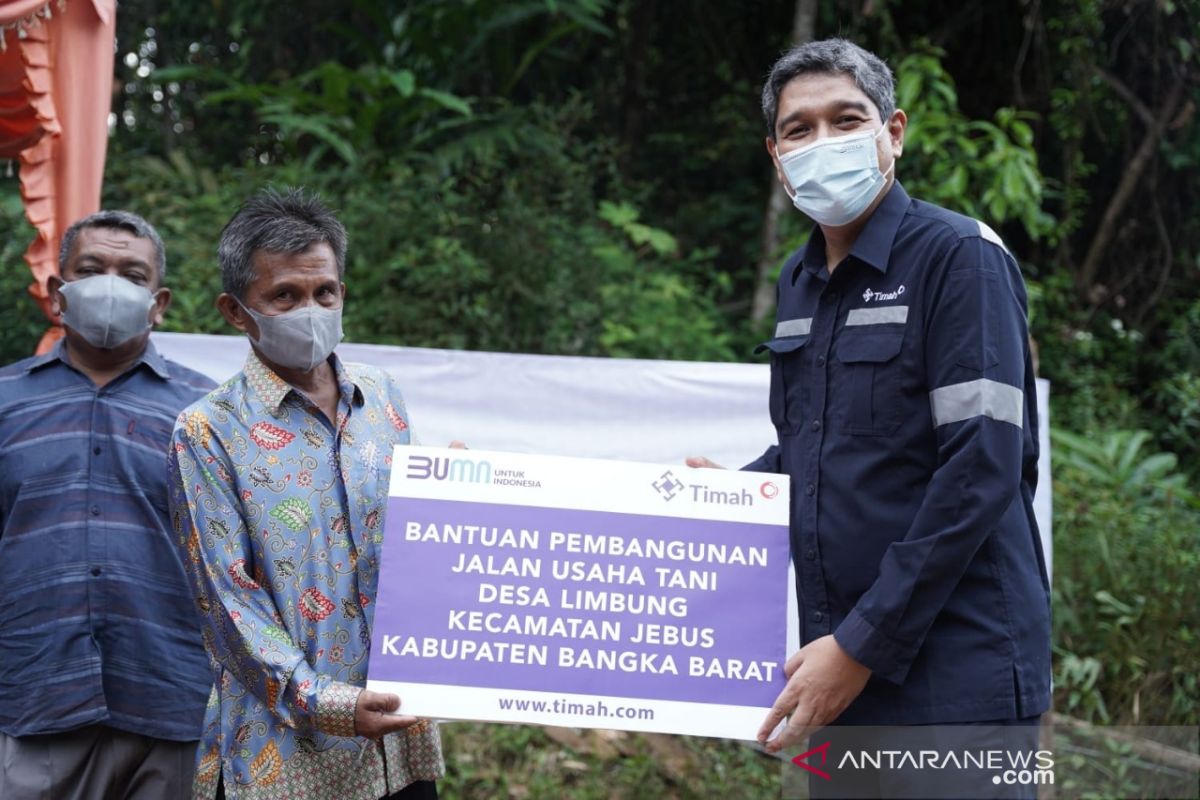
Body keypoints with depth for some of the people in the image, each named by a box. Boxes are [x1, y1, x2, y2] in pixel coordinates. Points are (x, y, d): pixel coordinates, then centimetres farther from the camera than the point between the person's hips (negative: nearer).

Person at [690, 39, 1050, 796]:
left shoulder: (959, 256, -9)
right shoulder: (801, 280, 13)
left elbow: (981, 469, -17)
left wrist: (865, 645, -17)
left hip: (953, 673, -7)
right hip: (837, 656, 7)